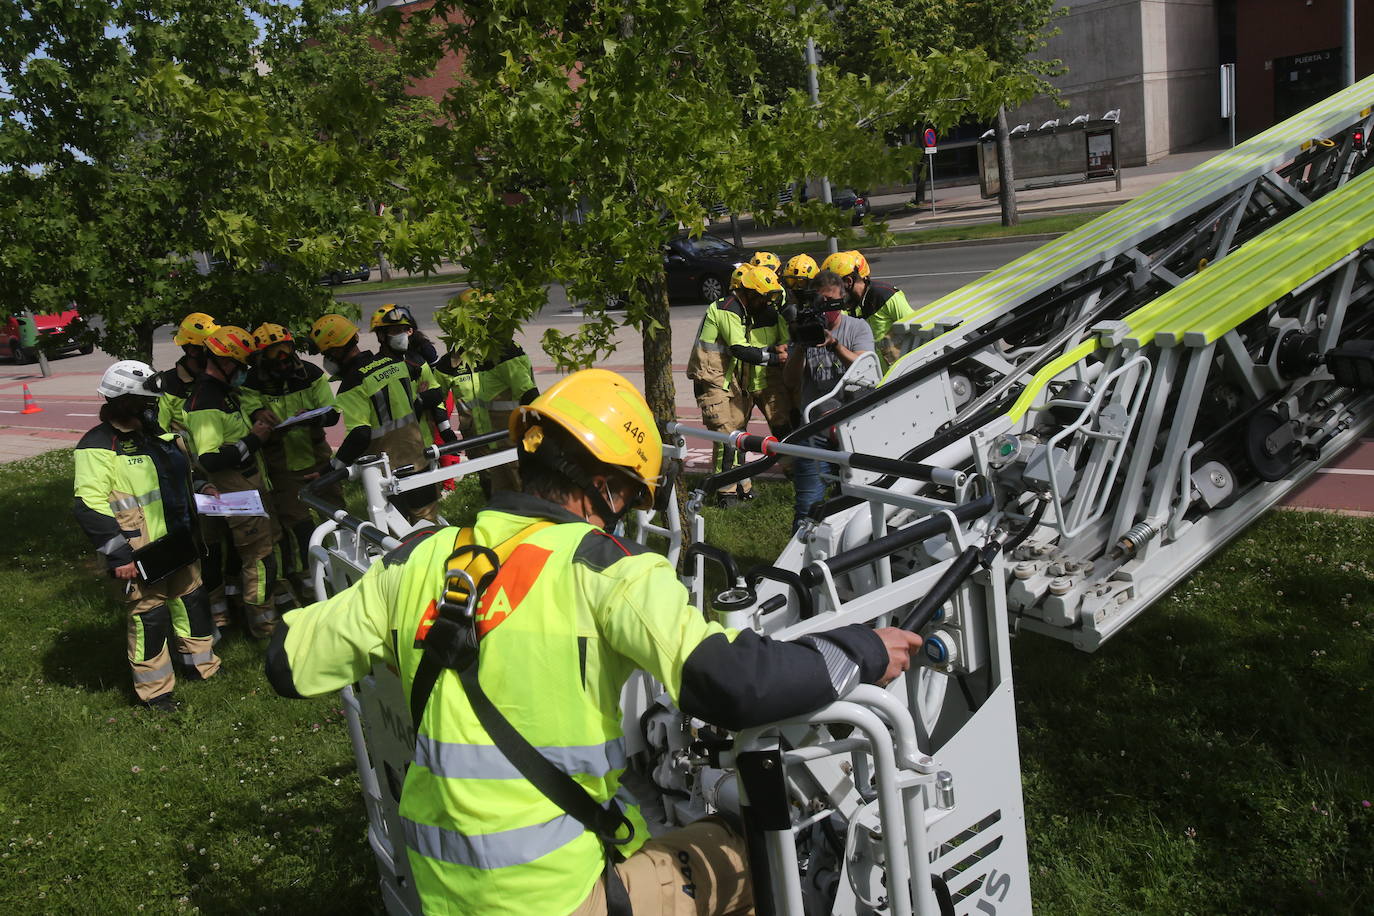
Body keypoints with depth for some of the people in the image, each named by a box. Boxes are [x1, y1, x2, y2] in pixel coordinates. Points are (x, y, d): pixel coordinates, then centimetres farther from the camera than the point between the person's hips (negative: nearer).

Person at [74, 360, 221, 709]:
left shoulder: (160, 433, 10)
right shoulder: (99, 446, -15)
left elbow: (184, 470, 28)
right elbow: (90, 506, -19)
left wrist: (201, 489, 7)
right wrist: (118, 555, -21)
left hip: (180, 545, 8)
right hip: (141, 555, -8)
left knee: (192, 601, 18)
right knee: (149, 615, 1)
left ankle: (200, 663, 36)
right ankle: (154, 688, 16)